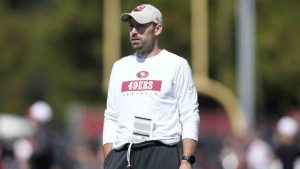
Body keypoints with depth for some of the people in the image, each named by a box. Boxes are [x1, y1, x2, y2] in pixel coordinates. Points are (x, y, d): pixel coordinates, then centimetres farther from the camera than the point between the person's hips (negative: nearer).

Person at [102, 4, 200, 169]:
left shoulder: (177, 65, 5)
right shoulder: (120, 66, 19)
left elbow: (190, 117, -1)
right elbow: (111, 118, 18)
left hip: (163, 155, -4)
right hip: (121, 154, 4)